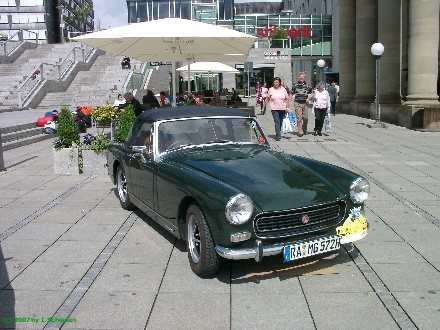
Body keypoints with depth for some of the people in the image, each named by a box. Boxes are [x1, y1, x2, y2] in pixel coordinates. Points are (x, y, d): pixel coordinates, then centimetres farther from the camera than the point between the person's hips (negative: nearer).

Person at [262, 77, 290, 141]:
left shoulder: (283, 89, 5)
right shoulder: (271, 89, 2)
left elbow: (287, 99, 8)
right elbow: (267, 99, 6)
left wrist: (287, 107, 1)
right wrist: (263, 107, 4)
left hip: (282, 109, 2)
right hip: (274, 109, -2)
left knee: (280, 122, 12)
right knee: (277, 122, -13)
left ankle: (278, 134, 29)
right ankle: (278, 136, -16)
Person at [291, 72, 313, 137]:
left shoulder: (307, 85, 8)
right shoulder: (295, 85, 5)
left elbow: (312, 93, 17)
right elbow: (292, 93, 11)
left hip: (305, 103, 2)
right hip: (297, 103, -2)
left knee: (306, 117, 5)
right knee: (299, 117, -7)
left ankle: (304, 130, 25)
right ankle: (300, 132, -6)